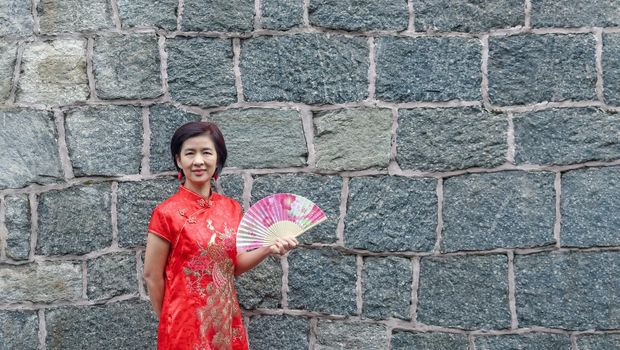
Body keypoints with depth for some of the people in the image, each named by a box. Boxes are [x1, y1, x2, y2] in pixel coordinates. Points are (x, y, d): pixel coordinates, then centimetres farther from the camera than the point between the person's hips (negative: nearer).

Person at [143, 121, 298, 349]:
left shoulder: (232, 209, 1)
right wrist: (171, 321, 2)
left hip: (227, 322, 5)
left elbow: (233, 265, 8)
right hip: (186, 325, -5)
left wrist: (268, 249, -8)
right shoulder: (167, 213, -13)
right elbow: (152, 275, -7)